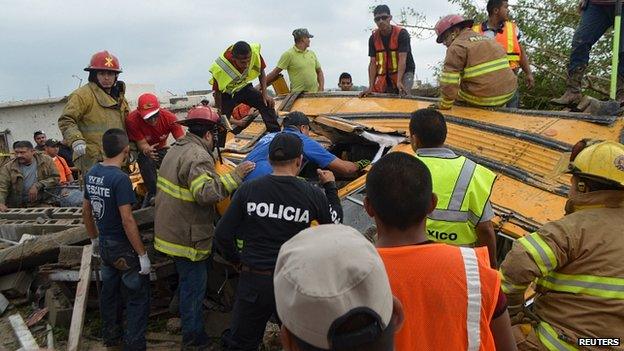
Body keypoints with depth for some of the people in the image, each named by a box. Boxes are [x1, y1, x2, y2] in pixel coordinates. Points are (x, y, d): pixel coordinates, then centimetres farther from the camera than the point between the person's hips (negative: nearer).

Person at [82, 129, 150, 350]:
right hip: (124, 249, -8)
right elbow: (127, 220, -26)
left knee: (109, 291, 21)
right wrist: (142, 254, -20)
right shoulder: (120, 178, -24)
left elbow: (86, 211, 11)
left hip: (104, 246, 8)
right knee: (137, 297, 6)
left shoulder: (91, 174, 1)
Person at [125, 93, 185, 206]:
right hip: (143, 151, -2)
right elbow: (142, 144, -26)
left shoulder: (169, 117, -24)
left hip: (161, 149, 3)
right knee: (147, 161, -34)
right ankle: (153, 193, -16)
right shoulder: (132, 120, -29)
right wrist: (147, 150, -51)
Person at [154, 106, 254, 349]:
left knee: (186, 281, 27)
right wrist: (234, 177, -29)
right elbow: (206, 193, -34)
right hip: (187, 236, -10)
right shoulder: (198, 157, -23)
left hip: (171, 231, 10)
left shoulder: (176, 149, 10)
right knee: (194, 286, 6)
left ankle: (186, 317, 46)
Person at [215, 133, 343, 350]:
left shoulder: (248, 190, -8)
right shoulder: (313, 195, -10)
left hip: (253, 281, 0)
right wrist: (330, 186, 20)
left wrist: (237, 260, 14)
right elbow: (335, 223, 9)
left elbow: (222, 236, -5)